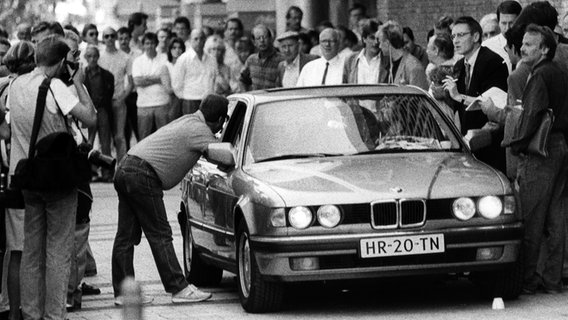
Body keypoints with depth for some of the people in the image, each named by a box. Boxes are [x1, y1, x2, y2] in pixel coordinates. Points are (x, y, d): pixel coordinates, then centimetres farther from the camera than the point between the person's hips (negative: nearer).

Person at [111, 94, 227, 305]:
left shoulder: (189, 122, 21)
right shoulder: (199, 130, -8)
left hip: (125, 168, 10)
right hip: (143, 175, -10)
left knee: (126, 236, 9)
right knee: (160, 235, -5)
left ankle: (122, 292, 10)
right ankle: (179, 289, -1)